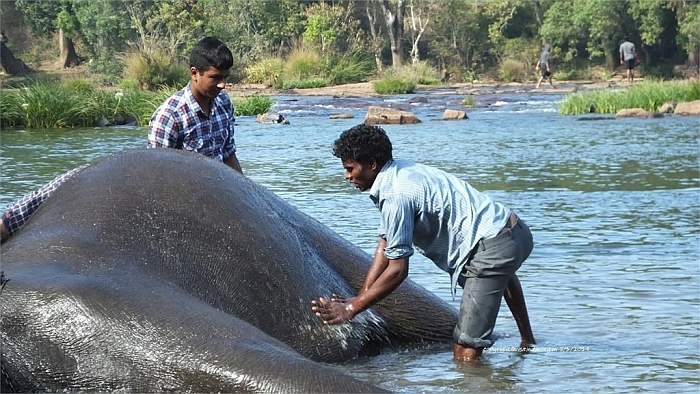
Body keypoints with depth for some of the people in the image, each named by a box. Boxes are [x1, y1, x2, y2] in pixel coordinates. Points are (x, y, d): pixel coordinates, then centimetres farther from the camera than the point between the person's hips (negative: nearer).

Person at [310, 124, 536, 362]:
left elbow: (397, 270, -21)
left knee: (466, 352, -14)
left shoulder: (396, 195, -23)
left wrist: (352, 308, -17)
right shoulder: (397, 173, 7)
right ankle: (527, 342, 68)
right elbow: (385, 246, 7)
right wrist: (359, 298, 2)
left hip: (493, 246, -12)